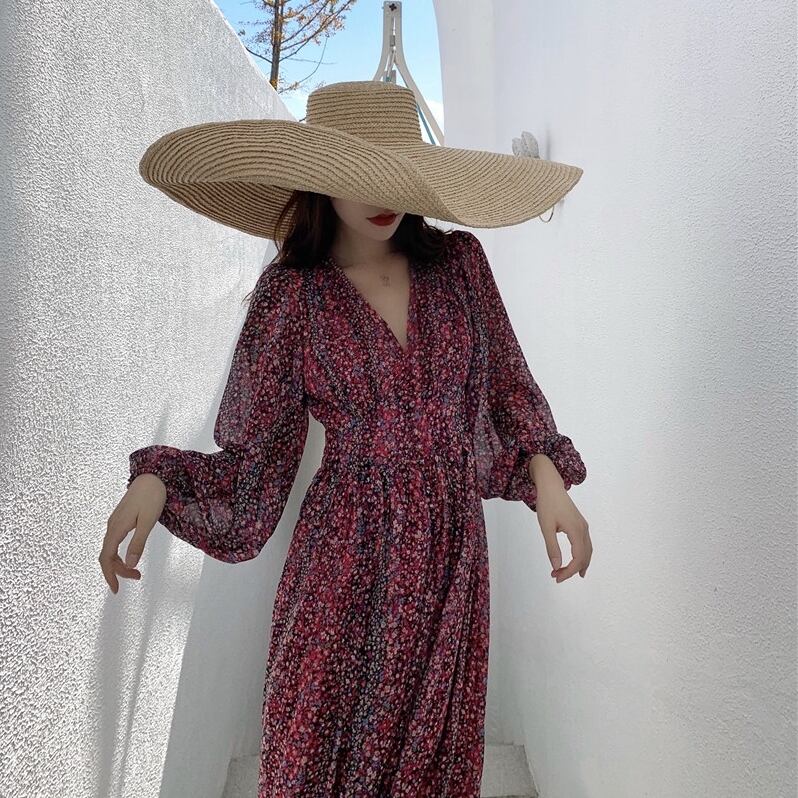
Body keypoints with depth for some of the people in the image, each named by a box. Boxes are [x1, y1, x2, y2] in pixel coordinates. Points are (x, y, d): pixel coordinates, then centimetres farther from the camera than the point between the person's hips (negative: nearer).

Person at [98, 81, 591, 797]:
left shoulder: (458, 262, 1)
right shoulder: (292, 292, -5)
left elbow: (507, 385, 10)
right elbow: (254, 454, -2)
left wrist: (547, 477, -4)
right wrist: (155, 479, -18)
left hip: (452, 548, 3)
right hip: (345, 556, -2)